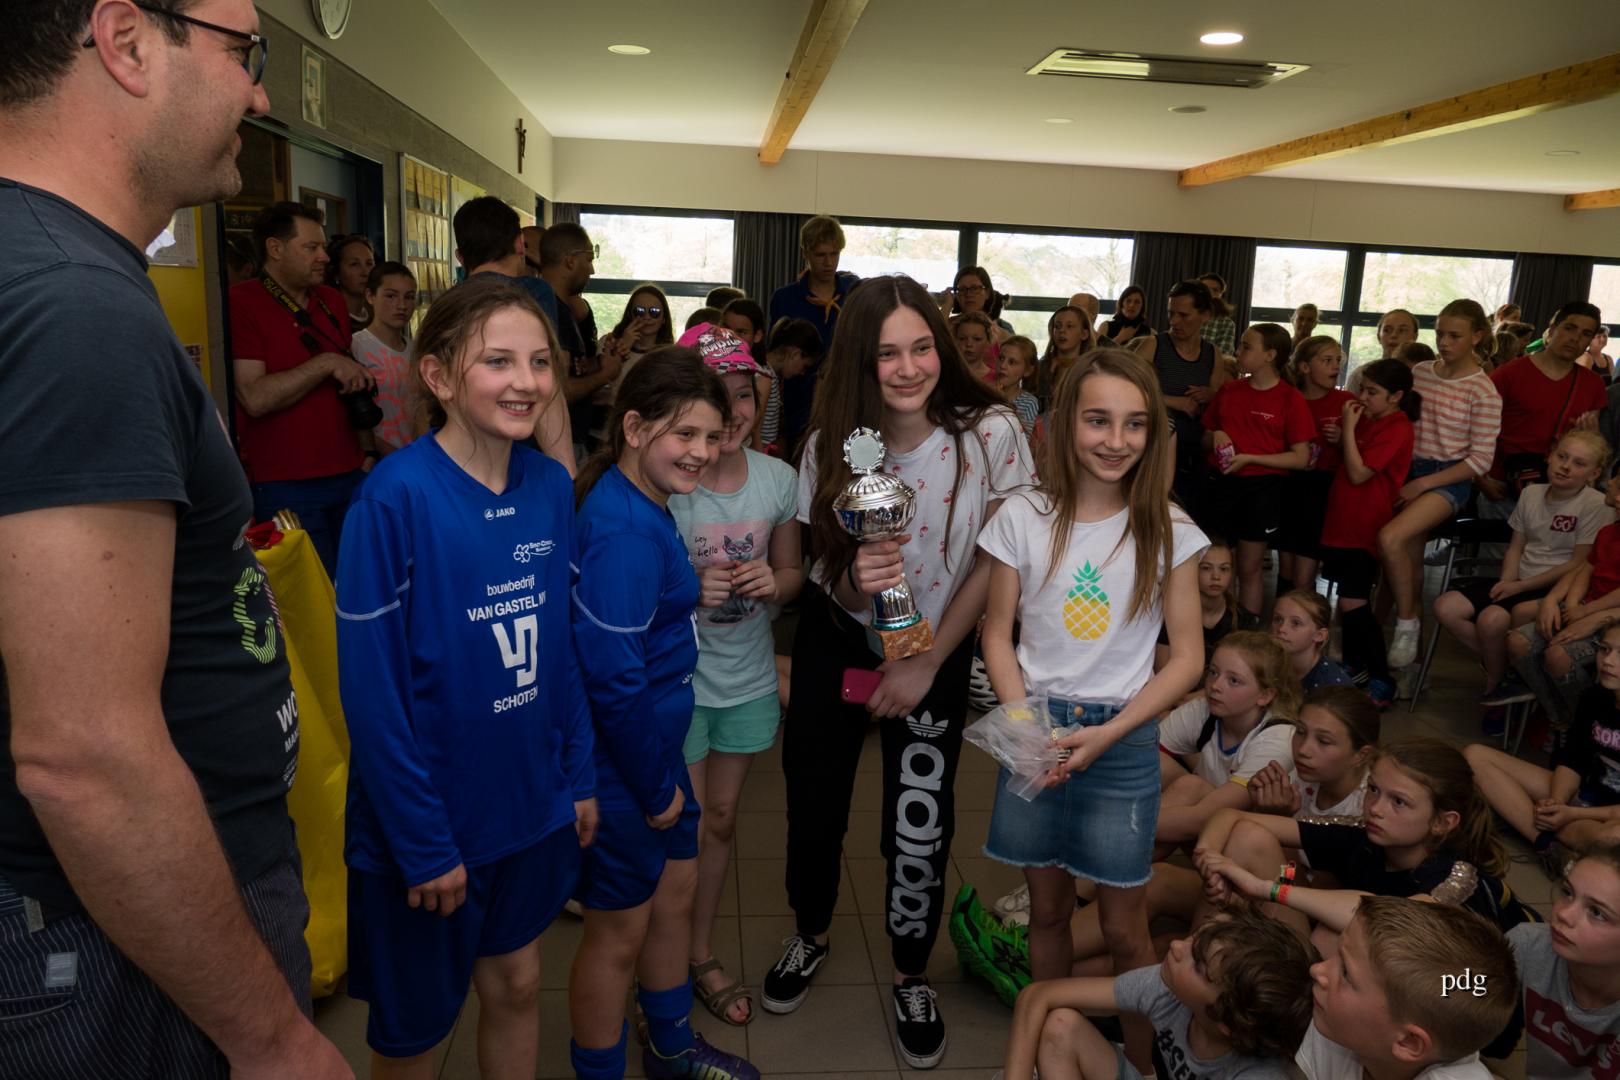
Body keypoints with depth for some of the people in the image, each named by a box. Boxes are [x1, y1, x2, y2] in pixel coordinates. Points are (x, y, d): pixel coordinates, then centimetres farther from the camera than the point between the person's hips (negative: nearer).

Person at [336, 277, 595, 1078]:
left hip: (532, 805, 5)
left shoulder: (552, 487, -3)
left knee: (516, 983, 23)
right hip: (428, 822, -4)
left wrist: (579, 777, 4)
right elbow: (371, 690, -19)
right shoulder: (395, 499, -21)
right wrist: (423, 842, -16)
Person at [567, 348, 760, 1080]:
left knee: (676, 892, 24)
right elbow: (612, 676, -27)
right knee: (620, 933, 10)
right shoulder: (623, 532, -27)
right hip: (618, 769, -10)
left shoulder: (644, 506, 3)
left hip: (653, 745, 10)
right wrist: (655, 787, -15)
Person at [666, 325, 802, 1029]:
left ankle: (702, 956, 39)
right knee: (684, 831, 7)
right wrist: (686, 590, -30)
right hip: (675, 680, -4)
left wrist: (772, 582, -18)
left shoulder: (778, 479, -6)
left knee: (720, 820, 19)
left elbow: (791, 575, 5)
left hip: (748, 679, 4)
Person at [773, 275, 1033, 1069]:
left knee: (921, 828, 0)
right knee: (813, 801, 13)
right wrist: (856, 580, -35)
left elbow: (994, 565, -12)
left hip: (938, 648, -1)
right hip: (837, 639, 2)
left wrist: (927, 664, -11)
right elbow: (829, 576, -11)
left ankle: (912, 976, 29)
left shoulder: (990, 433, -21)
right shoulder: (831, 445, -16)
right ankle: (810, 936, 43)